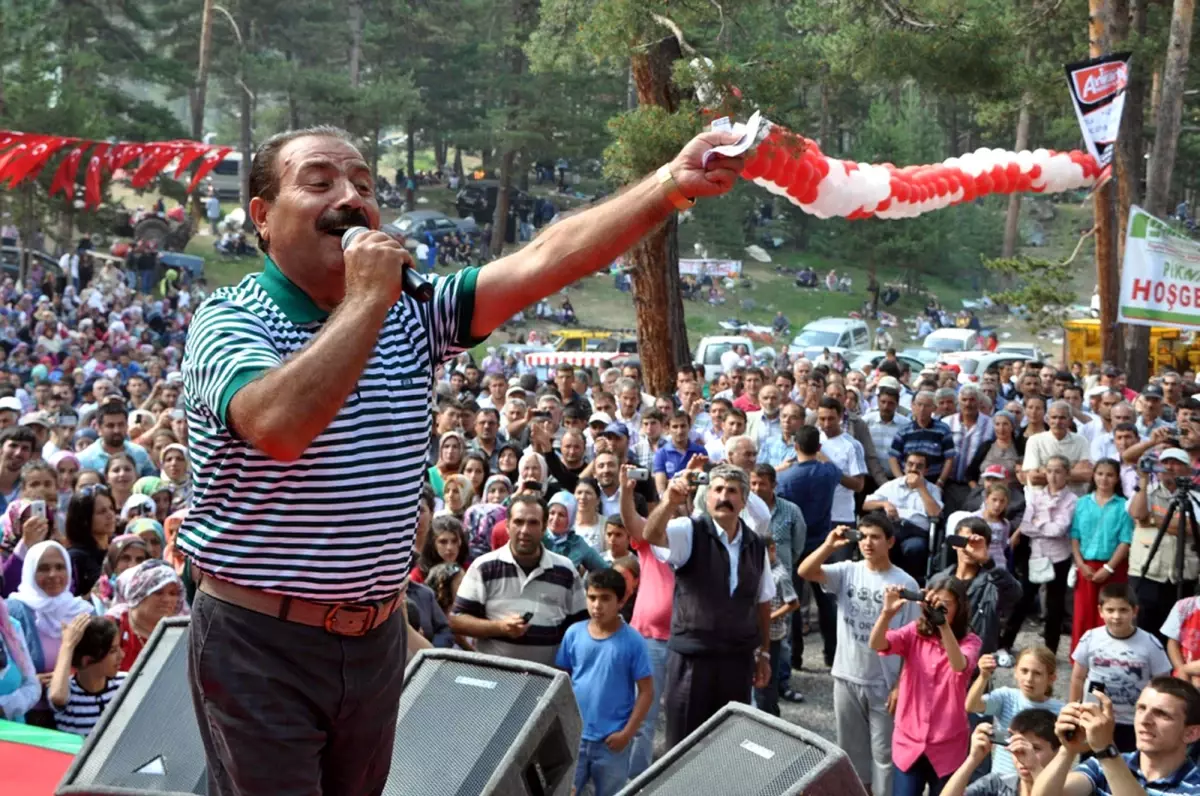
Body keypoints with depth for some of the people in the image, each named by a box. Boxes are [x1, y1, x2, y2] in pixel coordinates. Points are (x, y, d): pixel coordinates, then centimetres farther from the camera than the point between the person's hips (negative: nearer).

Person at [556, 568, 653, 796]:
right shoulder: (574, 633, -2)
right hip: (573, 735, 2)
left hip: (611, 740, -2)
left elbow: (646, 691, -7)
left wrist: (627, 733, -11)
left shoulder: (633, 641, -10)